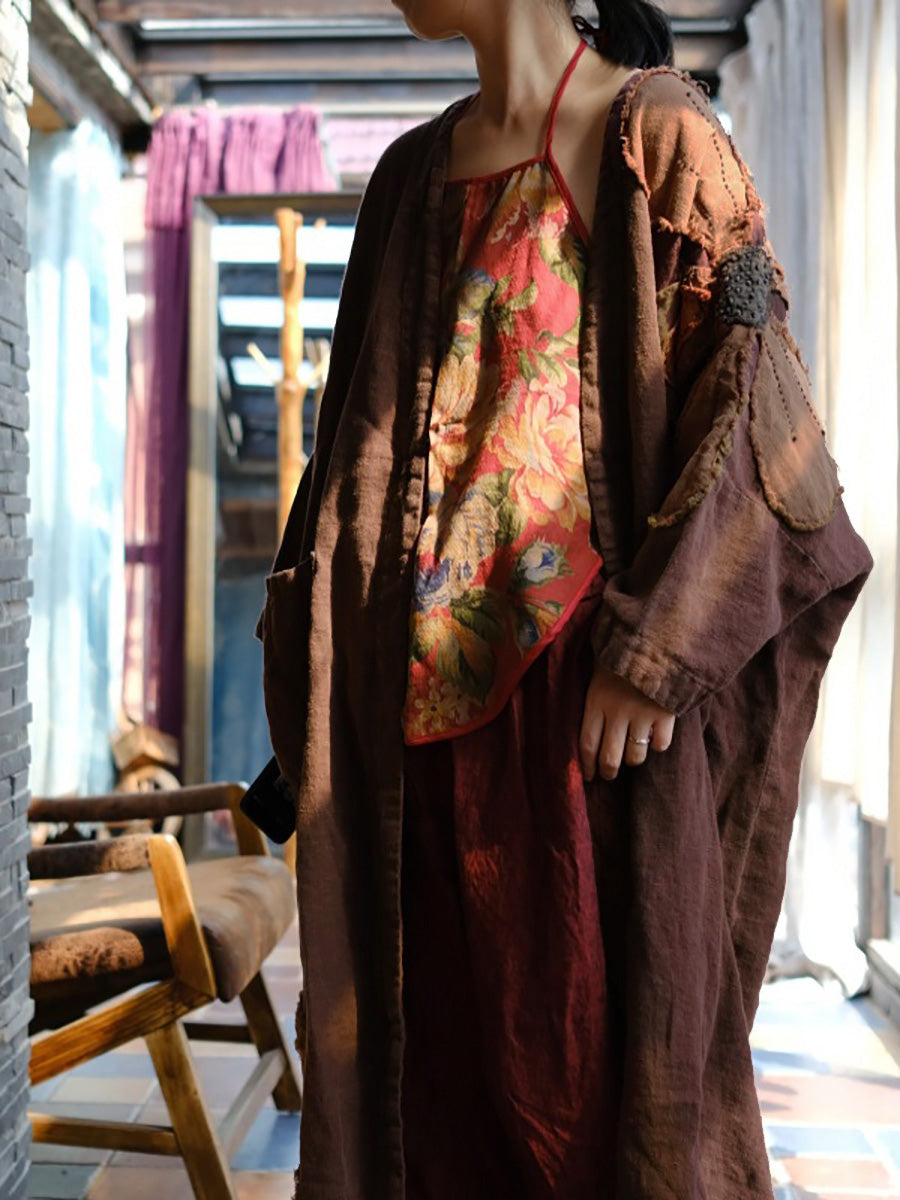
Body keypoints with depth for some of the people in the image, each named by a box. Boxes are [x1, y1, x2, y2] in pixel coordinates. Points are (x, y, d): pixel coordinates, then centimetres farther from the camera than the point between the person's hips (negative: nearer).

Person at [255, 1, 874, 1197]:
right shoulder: (416, 171, 16)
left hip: (582, 665, -5)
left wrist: (659, 645, -17)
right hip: (429, 680, 6)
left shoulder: (656, 133, -2)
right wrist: (311, 629, 10)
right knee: (433, 1021, 10)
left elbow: (752, 380, -9)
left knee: (598, 1010, 1)